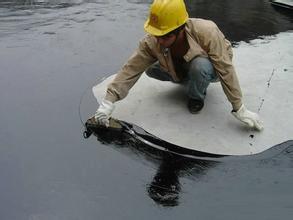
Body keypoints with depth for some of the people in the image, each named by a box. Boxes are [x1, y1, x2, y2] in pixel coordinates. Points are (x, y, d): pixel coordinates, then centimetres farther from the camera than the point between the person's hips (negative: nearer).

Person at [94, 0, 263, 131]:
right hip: (181, 70, 4)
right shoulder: (151, 41, -28)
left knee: (199, 66, -39)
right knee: (151, 69, -18)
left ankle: (197, 97, -5)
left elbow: (226, 70, -32)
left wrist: (239, 109, -30)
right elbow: (131, 69, -27)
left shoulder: (206, 32, -38)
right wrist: (109, 101, -35)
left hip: (211, 70, -4)